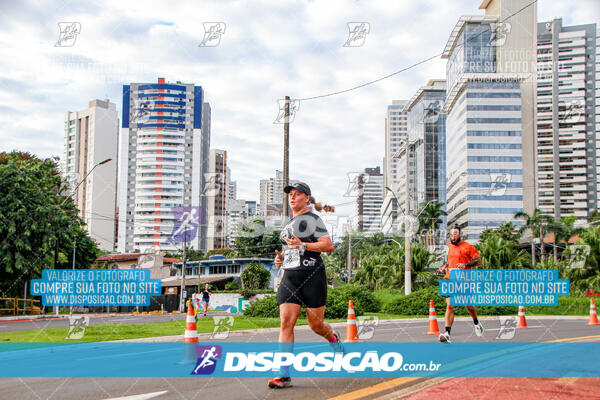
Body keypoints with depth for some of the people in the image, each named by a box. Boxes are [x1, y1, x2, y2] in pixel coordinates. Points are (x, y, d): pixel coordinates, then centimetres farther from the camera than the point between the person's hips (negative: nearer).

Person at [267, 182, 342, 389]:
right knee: (286, 322, -8)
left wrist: (302, 245, -21)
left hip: (312, 276, -6)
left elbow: (328, 246, -12)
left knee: (315, 324, 2)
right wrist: (281, 258, 10)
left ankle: (334, 338, 39)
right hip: (290, 277, 6)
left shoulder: (312, 219, -4)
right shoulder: (289, 223, 18)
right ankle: (284, 375, -11)